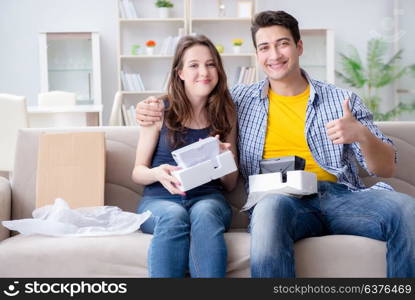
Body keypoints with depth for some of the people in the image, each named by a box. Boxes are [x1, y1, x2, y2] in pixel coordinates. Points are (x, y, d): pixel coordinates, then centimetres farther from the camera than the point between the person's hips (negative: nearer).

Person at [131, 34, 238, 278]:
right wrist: (158, 173, -15)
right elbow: (138, 172, 9)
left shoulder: (225, 114, 14)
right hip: (159, 199, -1)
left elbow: (231, 184, 17)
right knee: (173, 216, -37)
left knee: (204, 214, -36)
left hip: (209, 197, 1)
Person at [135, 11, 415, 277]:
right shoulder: (240, 99, 19)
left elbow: (386, 168, 13)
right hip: (281, 199, -1)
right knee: (271, 206, -39)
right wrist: (154, 110, 10)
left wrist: (362, 135, -8)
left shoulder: (344, 101, 16)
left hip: (339, 195, 1)